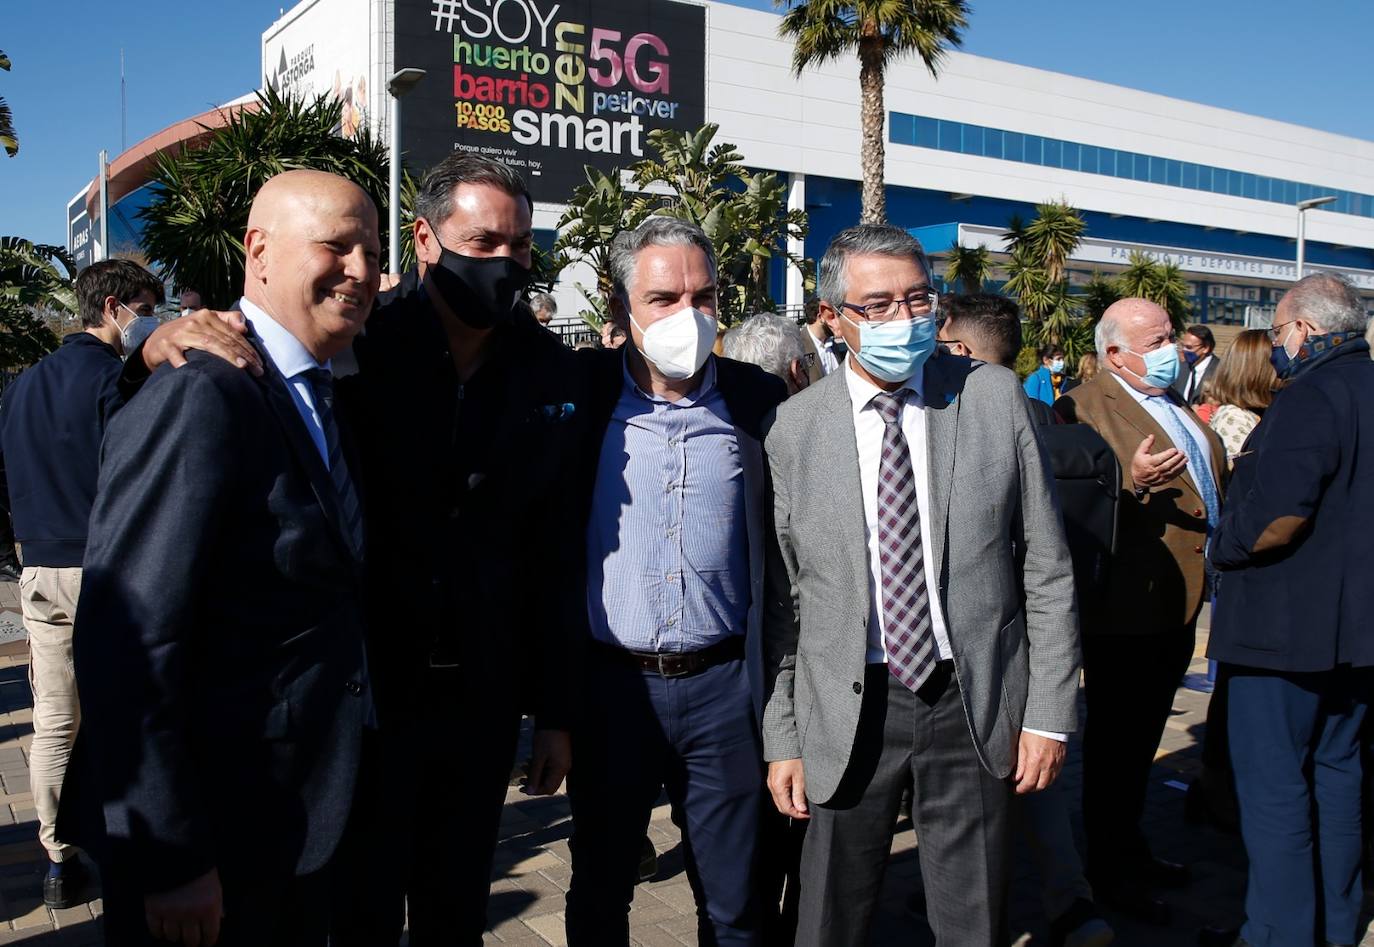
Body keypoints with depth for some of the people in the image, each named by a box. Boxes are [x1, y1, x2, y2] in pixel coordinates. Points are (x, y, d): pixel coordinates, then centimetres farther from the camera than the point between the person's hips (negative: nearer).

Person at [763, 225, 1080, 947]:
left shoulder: (994, 397, -1)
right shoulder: (794, 428, -3)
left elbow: (1046, 568, 1)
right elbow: (782, 597, 1)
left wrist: (1048, 713, -1)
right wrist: (782, 739, 0)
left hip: (975, 703, 1)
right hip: (848, 710, 0)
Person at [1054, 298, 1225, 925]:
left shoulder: (1177, 407, 16)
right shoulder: (1084, 410, -14)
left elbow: (1212, 486, 29)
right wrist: (1131, 482, -36)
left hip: (1177, 606, 9)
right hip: (1128, 609, -9)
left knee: (1143, 737, 20)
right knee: (1114, 742, 2)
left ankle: (1130, 849, 34)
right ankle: (1108, 873, 15)